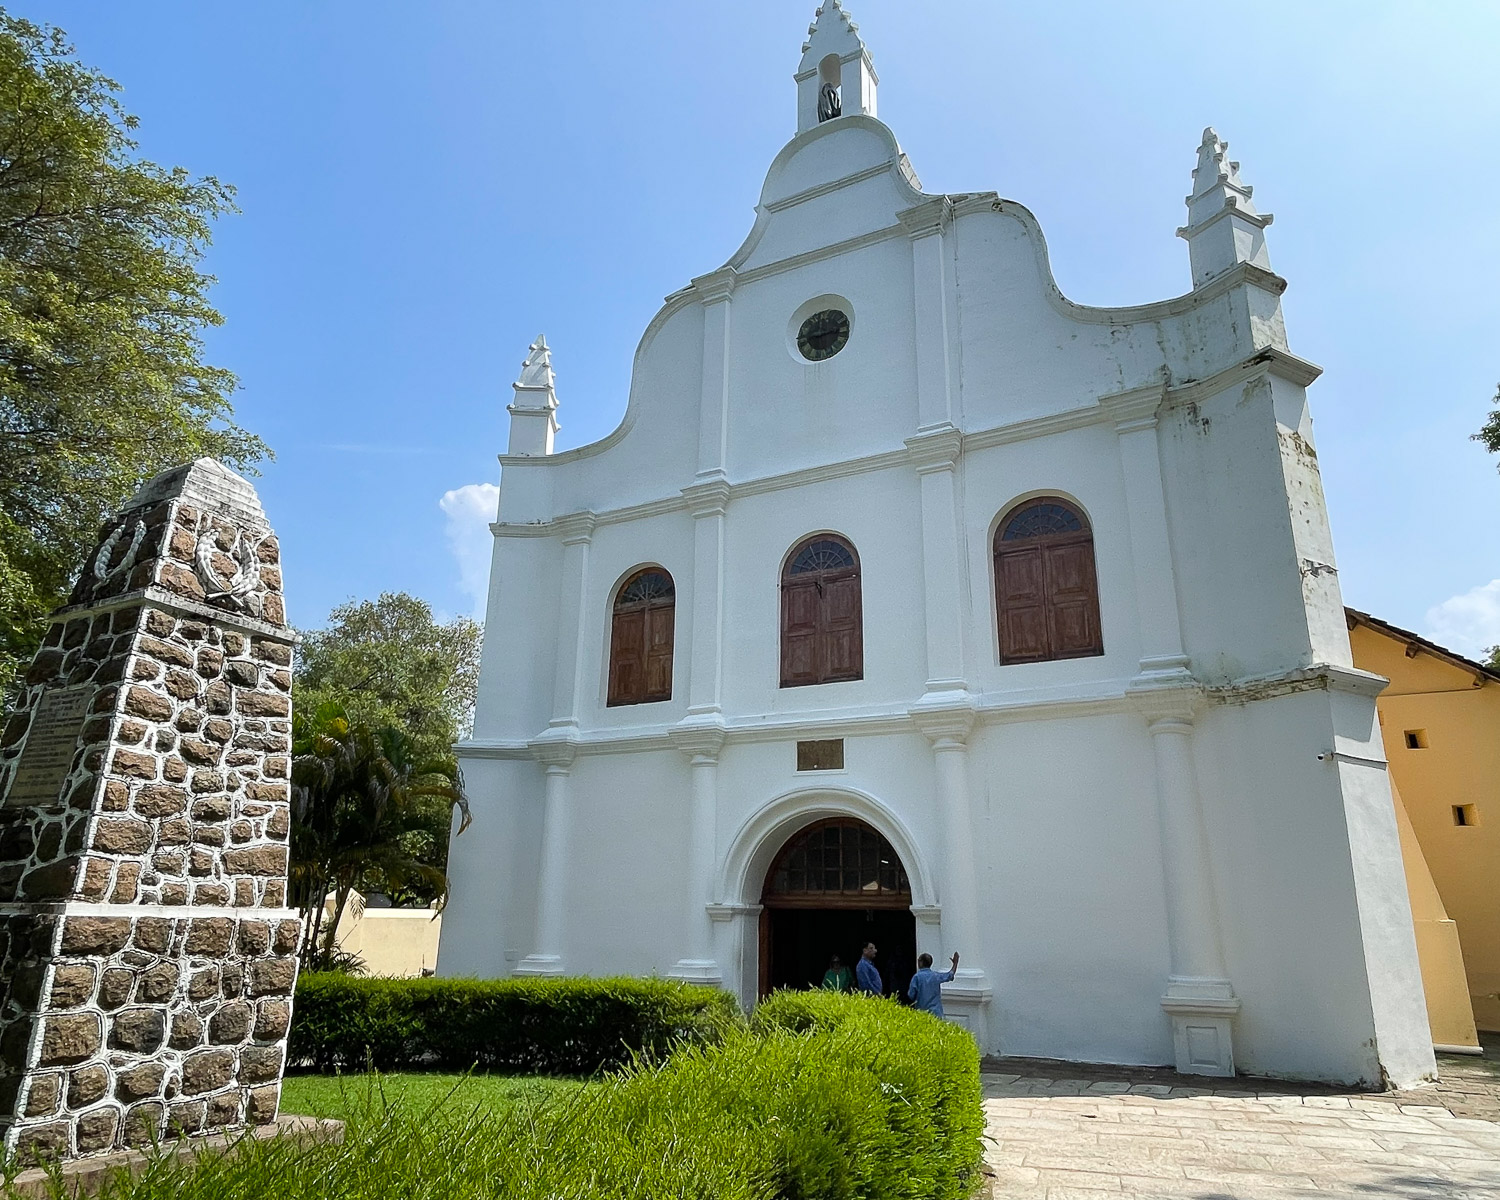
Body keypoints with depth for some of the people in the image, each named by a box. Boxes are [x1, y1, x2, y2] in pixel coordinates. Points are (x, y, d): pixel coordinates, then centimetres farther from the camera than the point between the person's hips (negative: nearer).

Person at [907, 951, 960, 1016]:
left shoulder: (917, 977, -7)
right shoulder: (936, 975, 5)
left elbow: (911, 996, -8)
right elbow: (950, 975, 22)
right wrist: (955, 962, 36)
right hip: (936, 1013, 3)